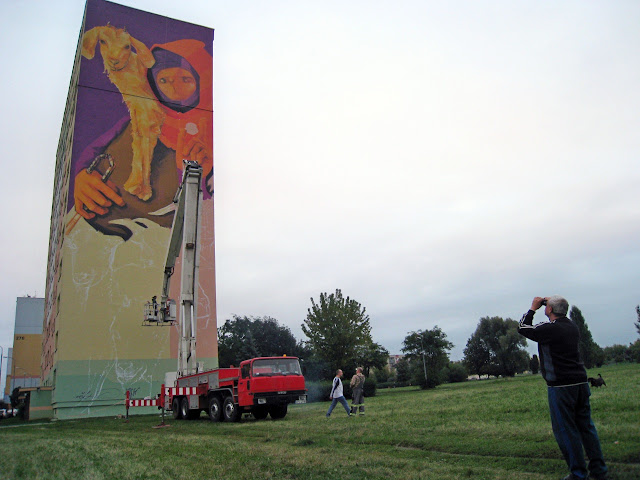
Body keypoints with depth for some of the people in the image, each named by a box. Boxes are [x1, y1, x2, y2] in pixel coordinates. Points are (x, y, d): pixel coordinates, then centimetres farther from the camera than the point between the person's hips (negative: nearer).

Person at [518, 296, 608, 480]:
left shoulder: (550, 329, -15)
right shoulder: (572, 327, 9)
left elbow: (523, 328, -5)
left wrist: (533, 308, 5)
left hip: (561, 386, -8)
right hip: (581, 382, 8)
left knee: (565, 430, 2)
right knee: (586, 426, 13)